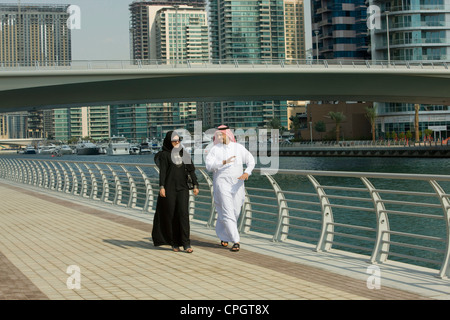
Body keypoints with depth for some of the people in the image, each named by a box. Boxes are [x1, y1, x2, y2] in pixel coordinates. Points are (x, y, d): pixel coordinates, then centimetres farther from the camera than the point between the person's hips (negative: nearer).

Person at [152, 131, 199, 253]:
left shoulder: (184, 153, 11)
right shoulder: (165, 154, -1)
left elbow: (191, 170, 10)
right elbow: (162, 171, -10)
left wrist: (195, 185, 2)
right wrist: (161, 187, -21)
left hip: (182, 188, 3)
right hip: (169, 187, -3)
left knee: (183, 213, -9)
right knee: (171, 215, 2)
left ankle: (186, 243, -13)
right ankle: (174, 242, 17)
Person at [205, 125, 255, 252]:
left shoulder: (239, 148, 7)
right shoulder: (215, 149, 0)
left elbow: (251, 161, 10)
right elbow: (209, 165, -12)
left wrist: (247, 172, -8)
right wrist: (224, 162, -25)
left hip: (237, 184, 3)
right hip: (222, 183, -3)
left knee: (235, 212, 7)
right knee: (227, 213, -10)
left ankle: (223, 236, 28)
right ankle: (236, 241, -10)